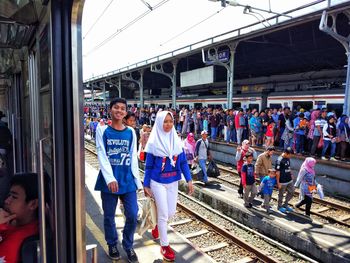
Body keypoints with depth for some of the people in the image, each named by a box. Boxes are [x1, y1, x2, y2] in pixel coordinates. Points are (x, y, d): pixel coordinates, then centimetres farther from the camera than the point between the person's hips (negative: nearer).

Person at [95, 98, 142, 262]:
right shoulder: (102, 130, -1)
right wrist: (110, 178, -20)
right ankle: (112, 245, 36)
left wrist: (137, 180, 5)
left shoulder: (131, 132, 5)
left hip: (128, 180, 2)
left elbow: (133, 157, 7)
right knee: (109, 217, 11)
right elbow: (102, 156, -9)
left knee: (132, 216, 2)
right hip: (109, 180, -1)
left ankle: (128, 246, 27)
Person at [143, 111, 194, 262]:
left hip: (173, 181, 4)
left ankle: (157, 224, 45)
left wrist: (189, 180, -4)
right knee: (164, 214, 0)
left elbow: (183, 162, 3)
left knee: (171, 212, 12)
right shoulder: (153, 142, -10)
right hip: (157, 182, -4)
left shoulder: (177, 141, 0)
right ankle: (164, 245, 19)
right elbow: (148, 166, -4)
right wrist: (146, 185, -3)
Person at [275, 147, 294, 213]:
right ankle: (279, 206, 28)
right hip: (282, 182, -8)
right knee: (281, 194, 8)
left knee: (291, 192, 16)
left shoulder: (288, 159, 5)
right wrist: (278, 183, -17)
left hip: (289, 180, 8)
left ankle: (285, 205, 34)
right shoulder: (279, 160, -20)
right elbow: (277, 172, -19)